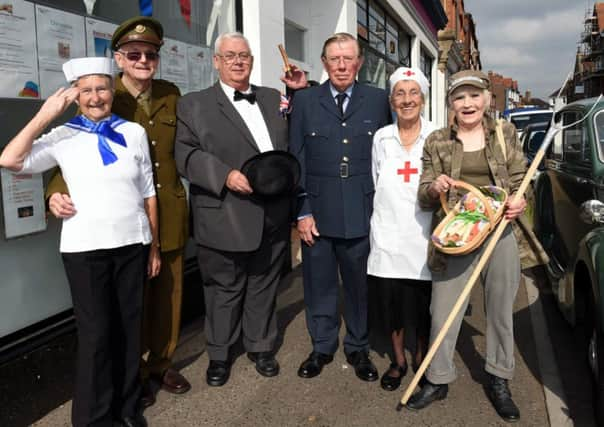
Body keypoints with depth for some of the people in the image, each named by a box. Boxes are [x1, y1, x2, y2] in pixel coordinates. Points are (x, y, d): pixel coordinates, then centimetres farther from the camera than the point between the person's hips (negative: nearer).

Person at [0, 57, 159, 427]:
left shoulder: (134, 132, 4)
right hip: (85, 247, -2)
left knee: (130, 326, 11)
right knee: (96, 332, 4)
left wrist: (155, 245, 8)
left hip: (132, 243, 2)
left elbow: (148, 192, 7)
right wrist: (45, 114, -13)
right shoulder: (63, 137, 0)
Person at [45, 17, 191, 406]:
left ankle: (162, 363, 35)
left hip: (169, 213, 4)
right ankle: (133, 375, 29)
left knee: (168, 294, 14)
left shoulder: (171, 96, 4)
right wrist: (58, 191, -28)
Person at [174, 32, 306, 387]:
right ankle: (219, 354, 29)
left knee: (264, 287, 16)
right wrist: (226, 175, -20)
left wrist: (304, 91, 8)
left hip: (273, 219, 4)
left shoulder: (275, 99, 15)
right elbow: (186, 154, -6)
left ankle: (261, 346, 34)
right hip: (225, 221, -3)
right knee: (224, 290, 10)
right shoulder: (194, 105, 4)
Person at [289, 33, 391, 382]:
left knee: (361, 285, 11)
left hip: (363, 213, 0)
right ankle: (322, 347, 29)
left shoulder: (378, 100, 4)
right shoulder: (305, 101, 3)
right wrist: (302, 211, -3)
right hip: (318, 212, 0)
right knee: (319, 285, 11)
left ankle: (358, 349, 29)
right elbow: (296, 160, 2)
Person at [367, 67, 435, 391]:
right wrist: (387, 213, 10)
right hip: (388, 233, 2)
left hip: (424, 234, -1)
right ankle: (398, 360, 29)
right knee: (391, 300, 9)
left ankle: (422, 358, 30)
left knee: (423, 302, 7)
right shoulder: (381, 138, 5)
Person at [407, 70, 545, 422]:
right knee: (442, 314, 2)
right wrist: (434, 189, -17)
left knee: (501, 312, 11)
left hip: (500, 235, 1)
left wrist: (519, 201, -12)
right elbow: (425, 197, 5)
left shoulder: (505, 134, 7)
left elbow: (520, 181, 10)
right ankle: (438, 380, 22)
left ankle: (499, 381, 30)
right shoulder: (437, 142, 4)